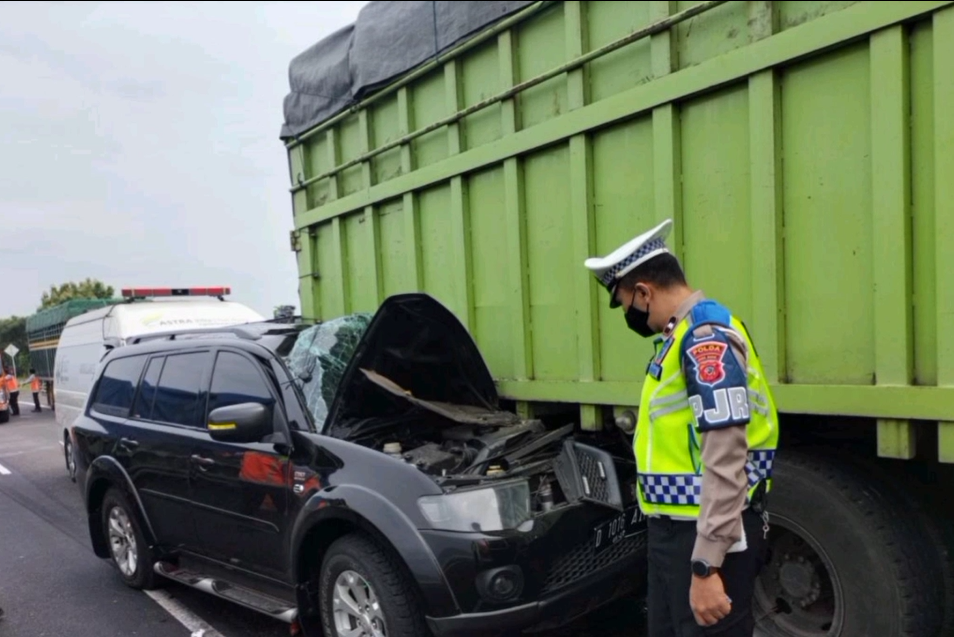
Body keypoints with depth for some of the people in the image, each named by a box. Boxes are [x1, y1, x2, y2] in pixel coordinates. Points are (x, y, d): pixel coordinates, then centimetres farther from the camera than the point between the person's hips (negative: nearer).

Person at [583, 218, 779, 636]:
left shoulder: (707, 336, -20)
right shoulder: (682, 337, 11)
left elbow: (726, 464, -25)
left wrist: (705, 565, -25)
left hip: (708, 537, -10)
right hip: (674, 530, 10)